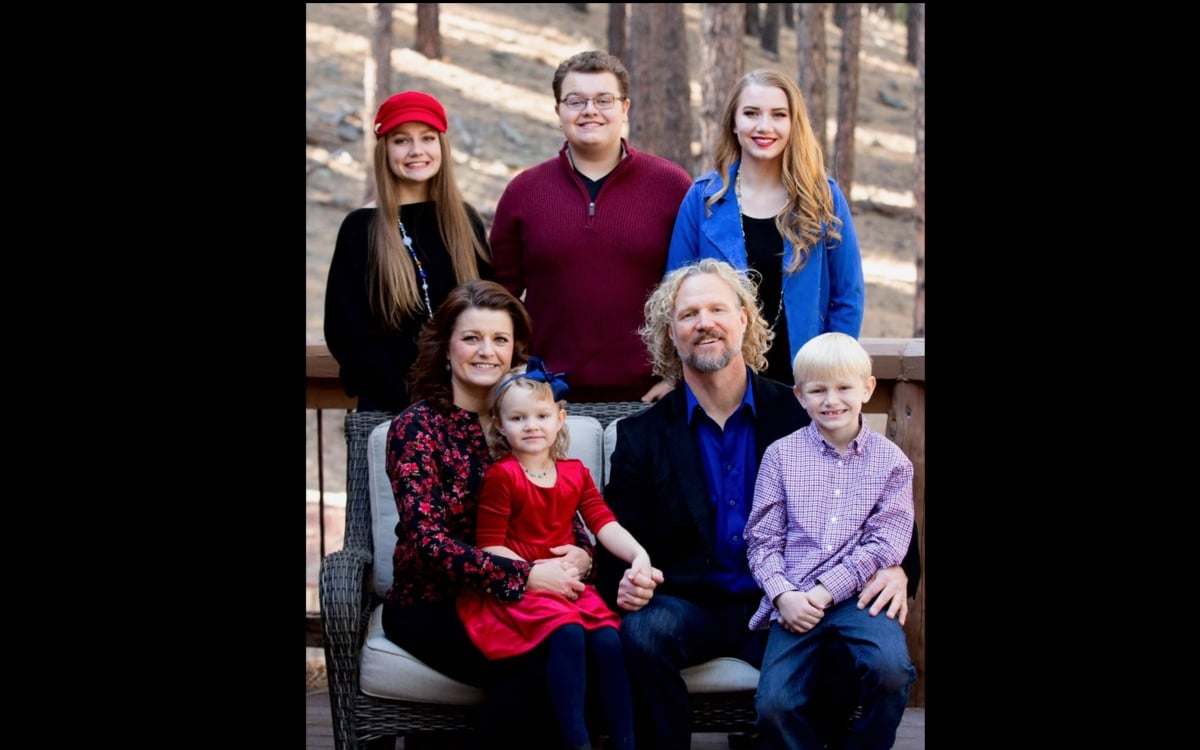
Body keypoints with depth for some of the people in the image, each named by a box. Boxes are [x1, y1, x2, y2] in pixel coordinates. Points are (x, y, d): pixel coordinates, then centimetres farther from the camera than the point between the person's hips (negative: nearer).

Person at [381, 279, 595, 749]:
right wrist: (526, 576, -25)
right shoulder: (417, 426, -6)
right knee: (538, 667, -30)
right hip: (432, 604, -4)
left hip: (516, 601, 4)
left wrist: (581, 555, -15)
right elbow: (427, 539, -16)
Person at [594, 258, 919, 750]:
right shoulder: (642, 436, 8)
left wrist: (896, 569, -14)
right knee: (642, 631, -32)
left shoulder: (802, 414, 7)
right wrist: (624, 583, -17)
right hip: (692, 608, 0)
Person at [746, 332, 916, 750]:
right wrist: (783, 595, -11)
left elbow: (885, 541, -1)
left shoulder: (891, 460, 7)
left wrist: (827, 591, -11)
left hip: (858, 593, 0)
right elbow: (762, 539, 6)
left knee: (892, 668, -30)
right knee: (774, 704, -20)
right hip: (796, 600, 0)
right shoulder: (782, 454, 8)